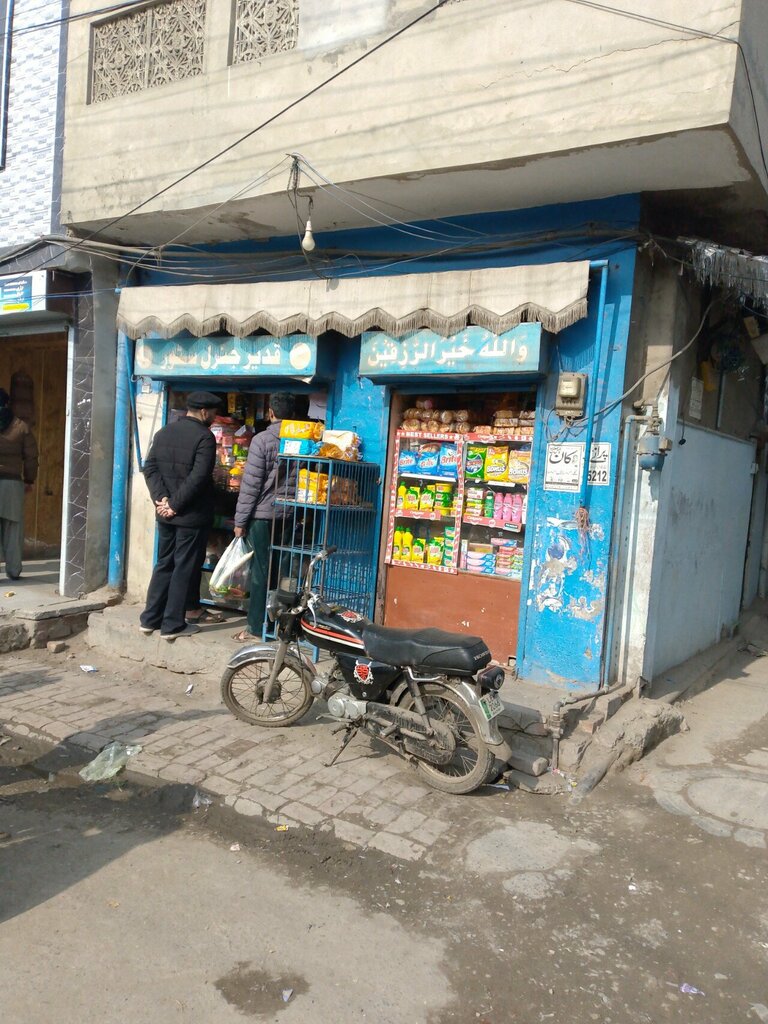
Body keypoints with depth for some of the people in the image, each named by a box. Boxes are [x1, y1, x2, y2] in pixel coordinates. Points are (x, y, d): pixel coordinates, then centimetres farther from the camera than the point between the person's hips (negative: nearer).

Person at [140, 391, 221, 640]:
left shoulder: (164, 432, 10)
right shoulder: (204, 436, -13)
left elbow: (150, 468, 4)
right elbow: (198, 477, -22)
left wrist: (161, 498, -5)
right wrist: (175, 504, -15)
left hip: (166, 514, 7)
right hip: (192, 515, -7)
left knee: (164, 565, 16)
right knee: (184, 569, 2)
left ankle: (150, 619, 20)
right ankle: (173, 625, 7)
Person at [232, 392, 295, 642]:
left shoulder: (262, 440, -9)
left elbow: (250, 484, -11)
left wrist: (240, 520, -6)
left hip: (263, 515, -4)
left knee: (261, 572, 2)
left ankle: (257, 628, 8)